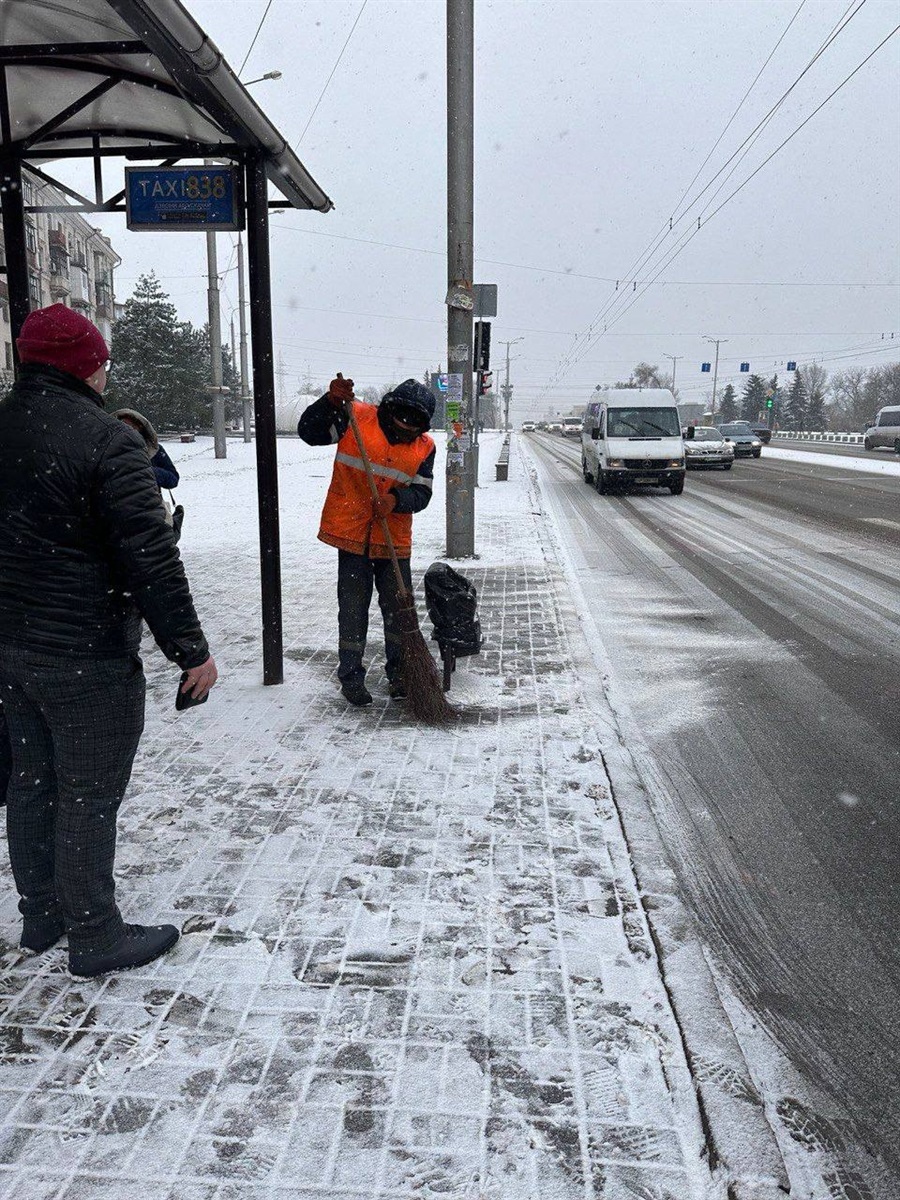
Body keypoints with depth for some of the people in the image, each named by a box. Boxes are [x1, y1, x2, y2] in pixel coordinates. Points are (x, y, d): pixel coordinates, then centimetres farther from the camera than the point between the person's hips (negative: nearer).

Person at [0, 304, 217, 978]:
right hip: (89, 660, -8)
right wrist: (191, 649, -15)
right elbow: (151, 560, -22)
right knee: (89, 796, 4)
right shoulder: (105, 440, -18)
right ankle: (95, 938, 18)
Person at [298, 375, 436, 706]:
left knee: (399, 608, 8)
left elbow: (421, 493, -5)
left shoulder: (424, 446, 1)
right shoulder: (356, 418, -6)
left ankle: (399, 673, 24)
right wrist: (331, 402, -24)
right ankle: (351, 676, 16)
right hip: (352, 533, -2)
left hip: (394, 539, 3)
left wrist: (396, 499, -25)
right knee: (353, 609, 4)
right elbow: (309, 432, -9)